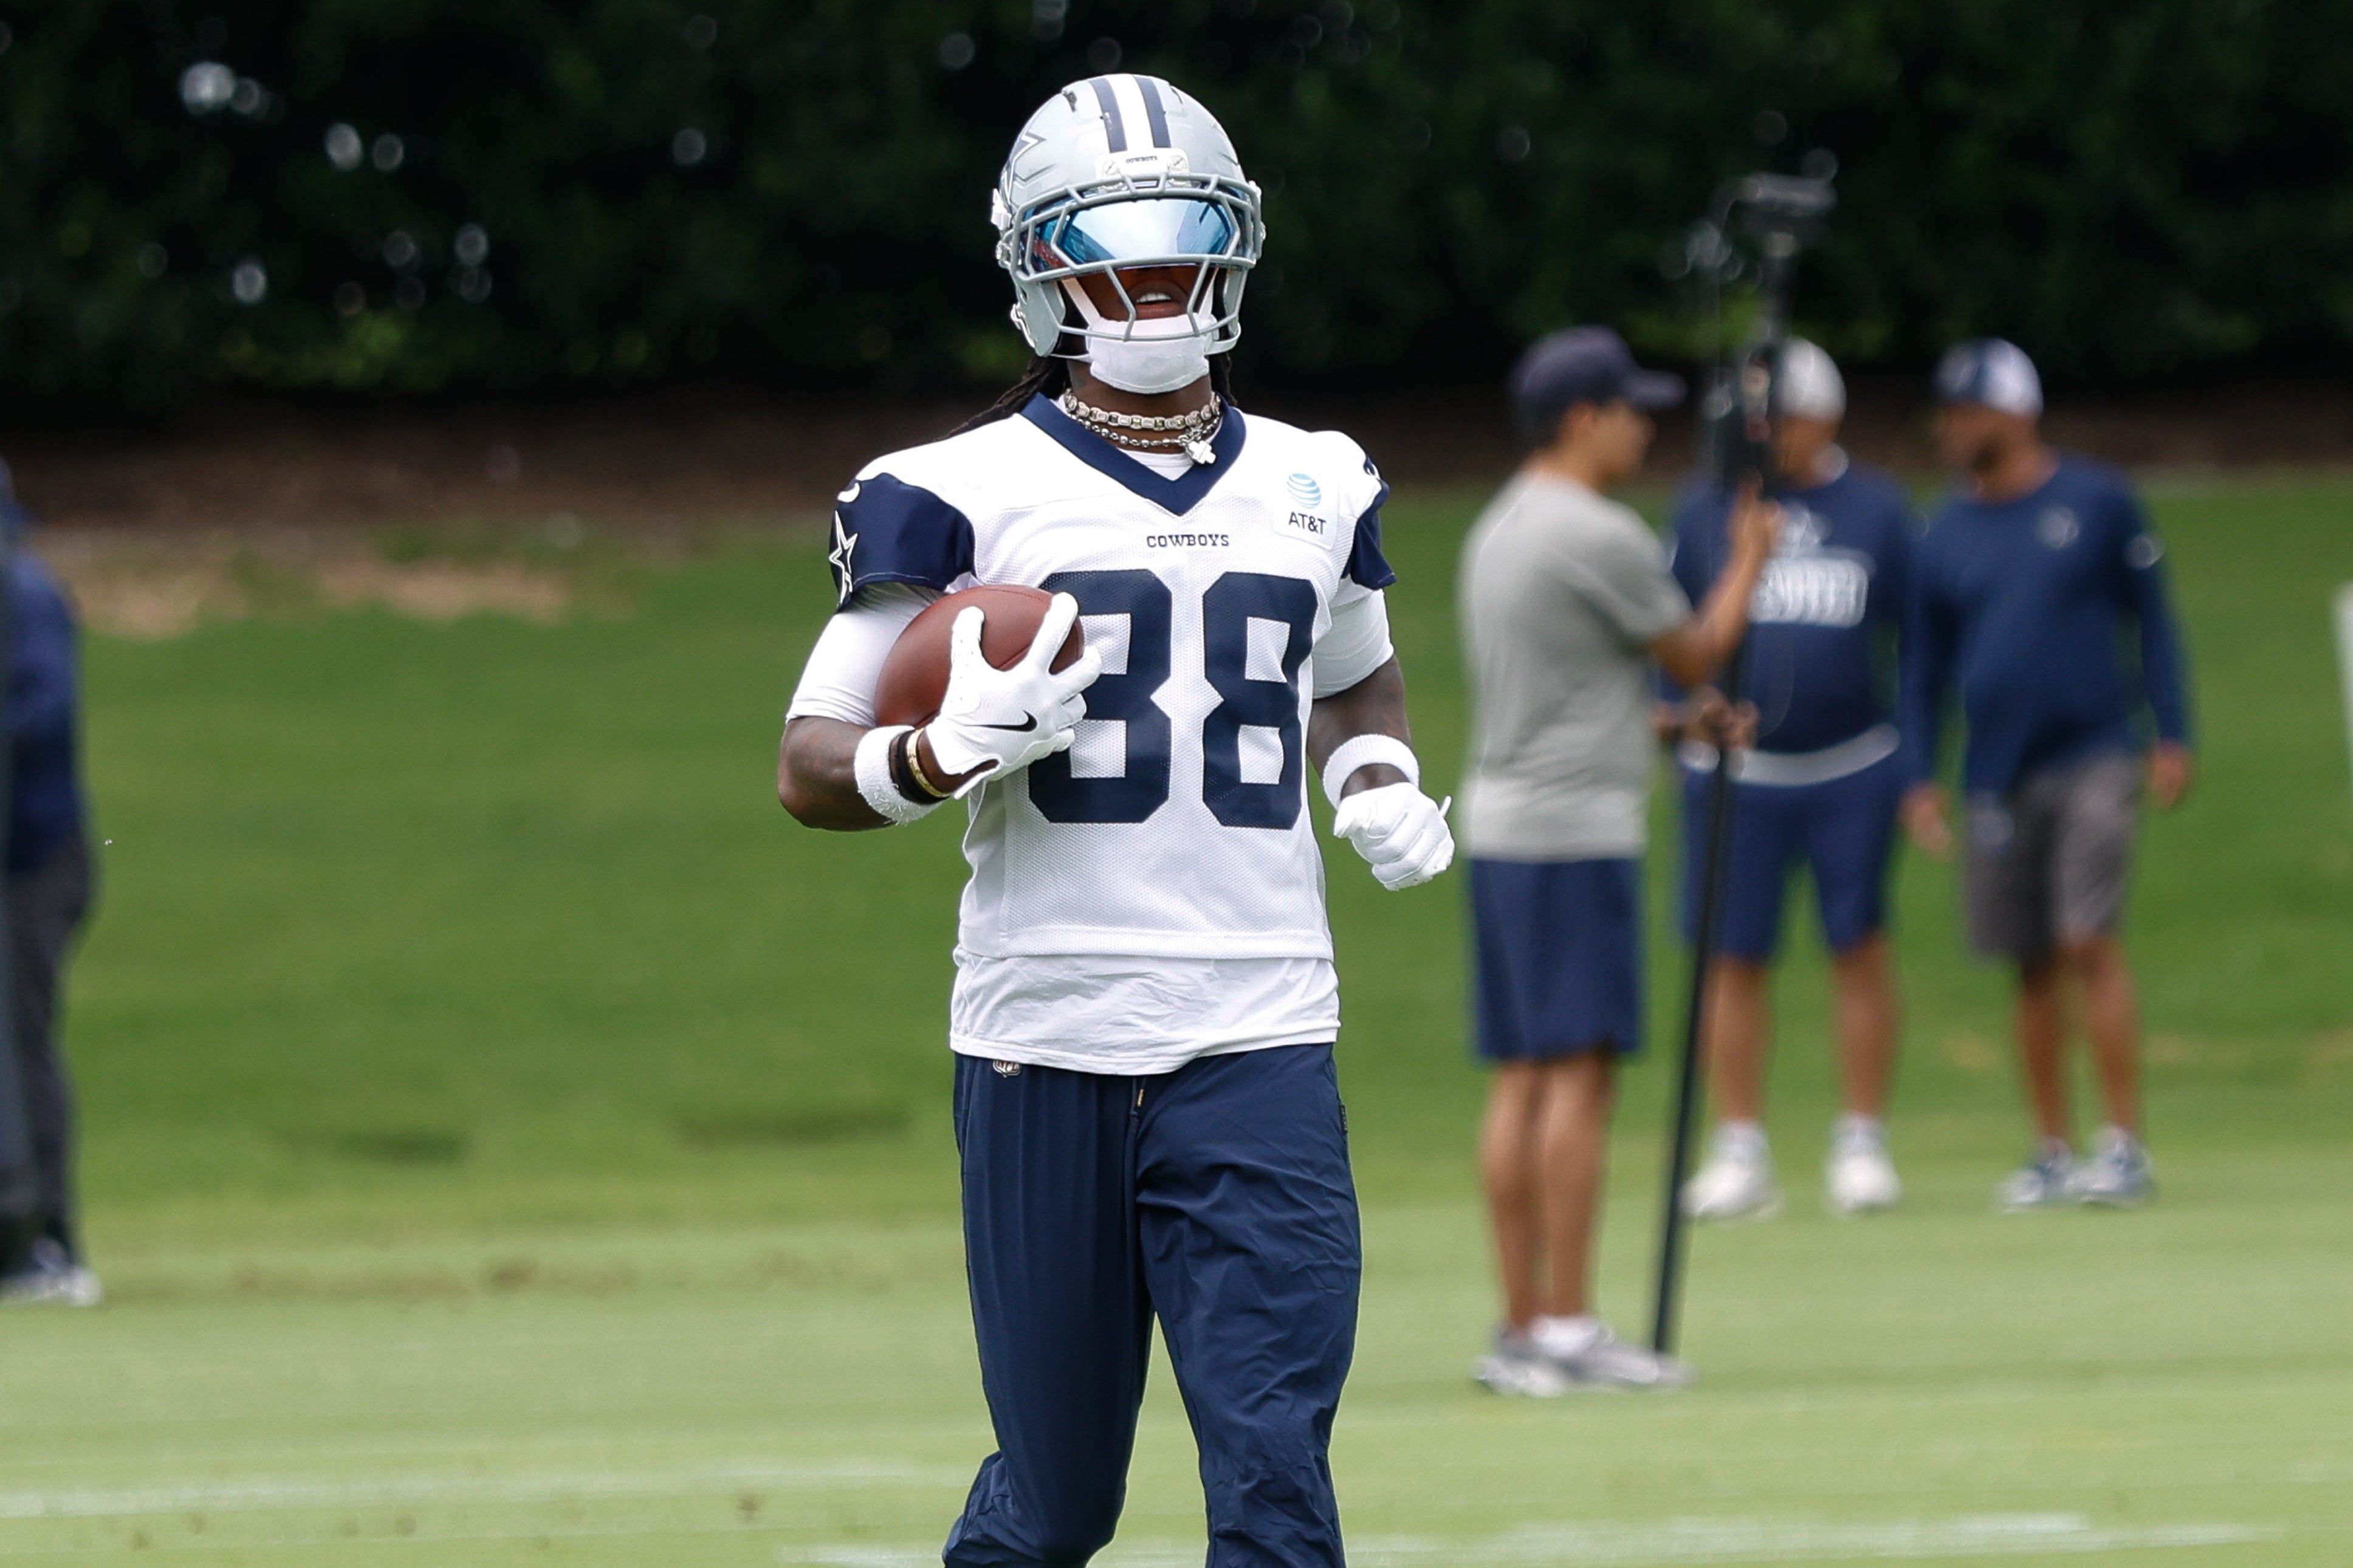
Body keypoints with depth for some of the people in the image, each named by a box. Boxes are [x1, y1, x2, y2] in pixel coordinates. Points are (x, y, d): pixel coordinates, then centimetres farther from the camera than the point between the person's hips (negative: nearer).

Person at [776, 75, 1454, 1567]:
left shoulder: (1317, 491, 13)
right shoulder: (963, 495, 0)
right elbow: (811, 764, -1)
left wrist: (1380, 779, 10)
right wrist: (946, 754, -23)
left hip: (1259, 1049, 2)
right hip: (1043, 1047, -2)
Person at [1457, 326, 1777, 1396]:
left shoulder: (1497, 531, 15)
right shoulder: (1601, 536, -13)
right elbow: (1696, 654, -1)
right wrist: (1750, 559, 15)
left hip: (1501, 824, 9)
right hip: (1575, 832, -9)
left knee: (1523, 1079, 7)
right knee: (1580, 1069, -10)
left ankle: (1523, 1328, 6)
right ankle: (1565, 1330, -13)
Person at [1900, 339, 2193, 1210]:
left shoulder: (2098, 503, 0)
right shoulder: (1946, 535, 9)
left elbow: (2151, 618, 5)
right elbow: (1925, 665, 13)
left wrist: (2172, 737, -2)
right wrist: (1919, 777, 4)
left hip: (2093, 759, -4)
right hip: (1999, 777, 4)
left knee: (2089, 944, -13)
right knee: (2033, 967, 6)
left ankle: (2124, 1146, -9)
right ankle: (2052, 1155, 13)